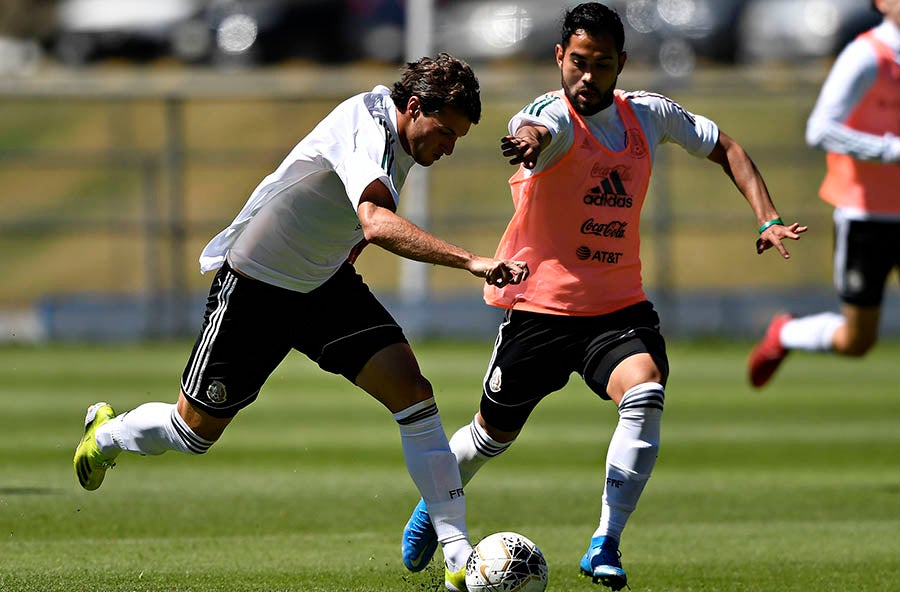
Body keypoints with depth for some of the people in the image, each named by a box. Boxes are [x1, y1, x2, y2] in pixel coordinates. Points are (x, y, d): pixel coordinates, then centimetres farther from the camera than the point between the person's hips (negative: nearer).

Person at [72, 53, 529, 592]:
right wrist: (470, 262, -56)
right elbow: (376, 223, -49)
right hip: (254, 285, -7)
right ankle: (106, 434, 42)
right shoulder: (366, 127, -32)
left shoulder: (400, 131, -3)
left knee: (412, 391, -14)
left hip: (326, 283, 7)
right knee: (195, 432, 8)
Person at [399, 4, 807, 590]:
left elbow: (725, 147, 15)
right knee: (493, 435, 12)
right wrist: (530, 139, -69)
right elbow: (537, 129, -43)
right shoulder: (556, 114, -17)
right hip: (540, 306, -3)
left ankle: (605, 545, -21)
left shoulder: (648, 114, 0)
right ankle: (435, 503, 45)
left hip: (619, 306, 3)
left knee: (646, 393, -27)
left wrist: (769, 220, 2)